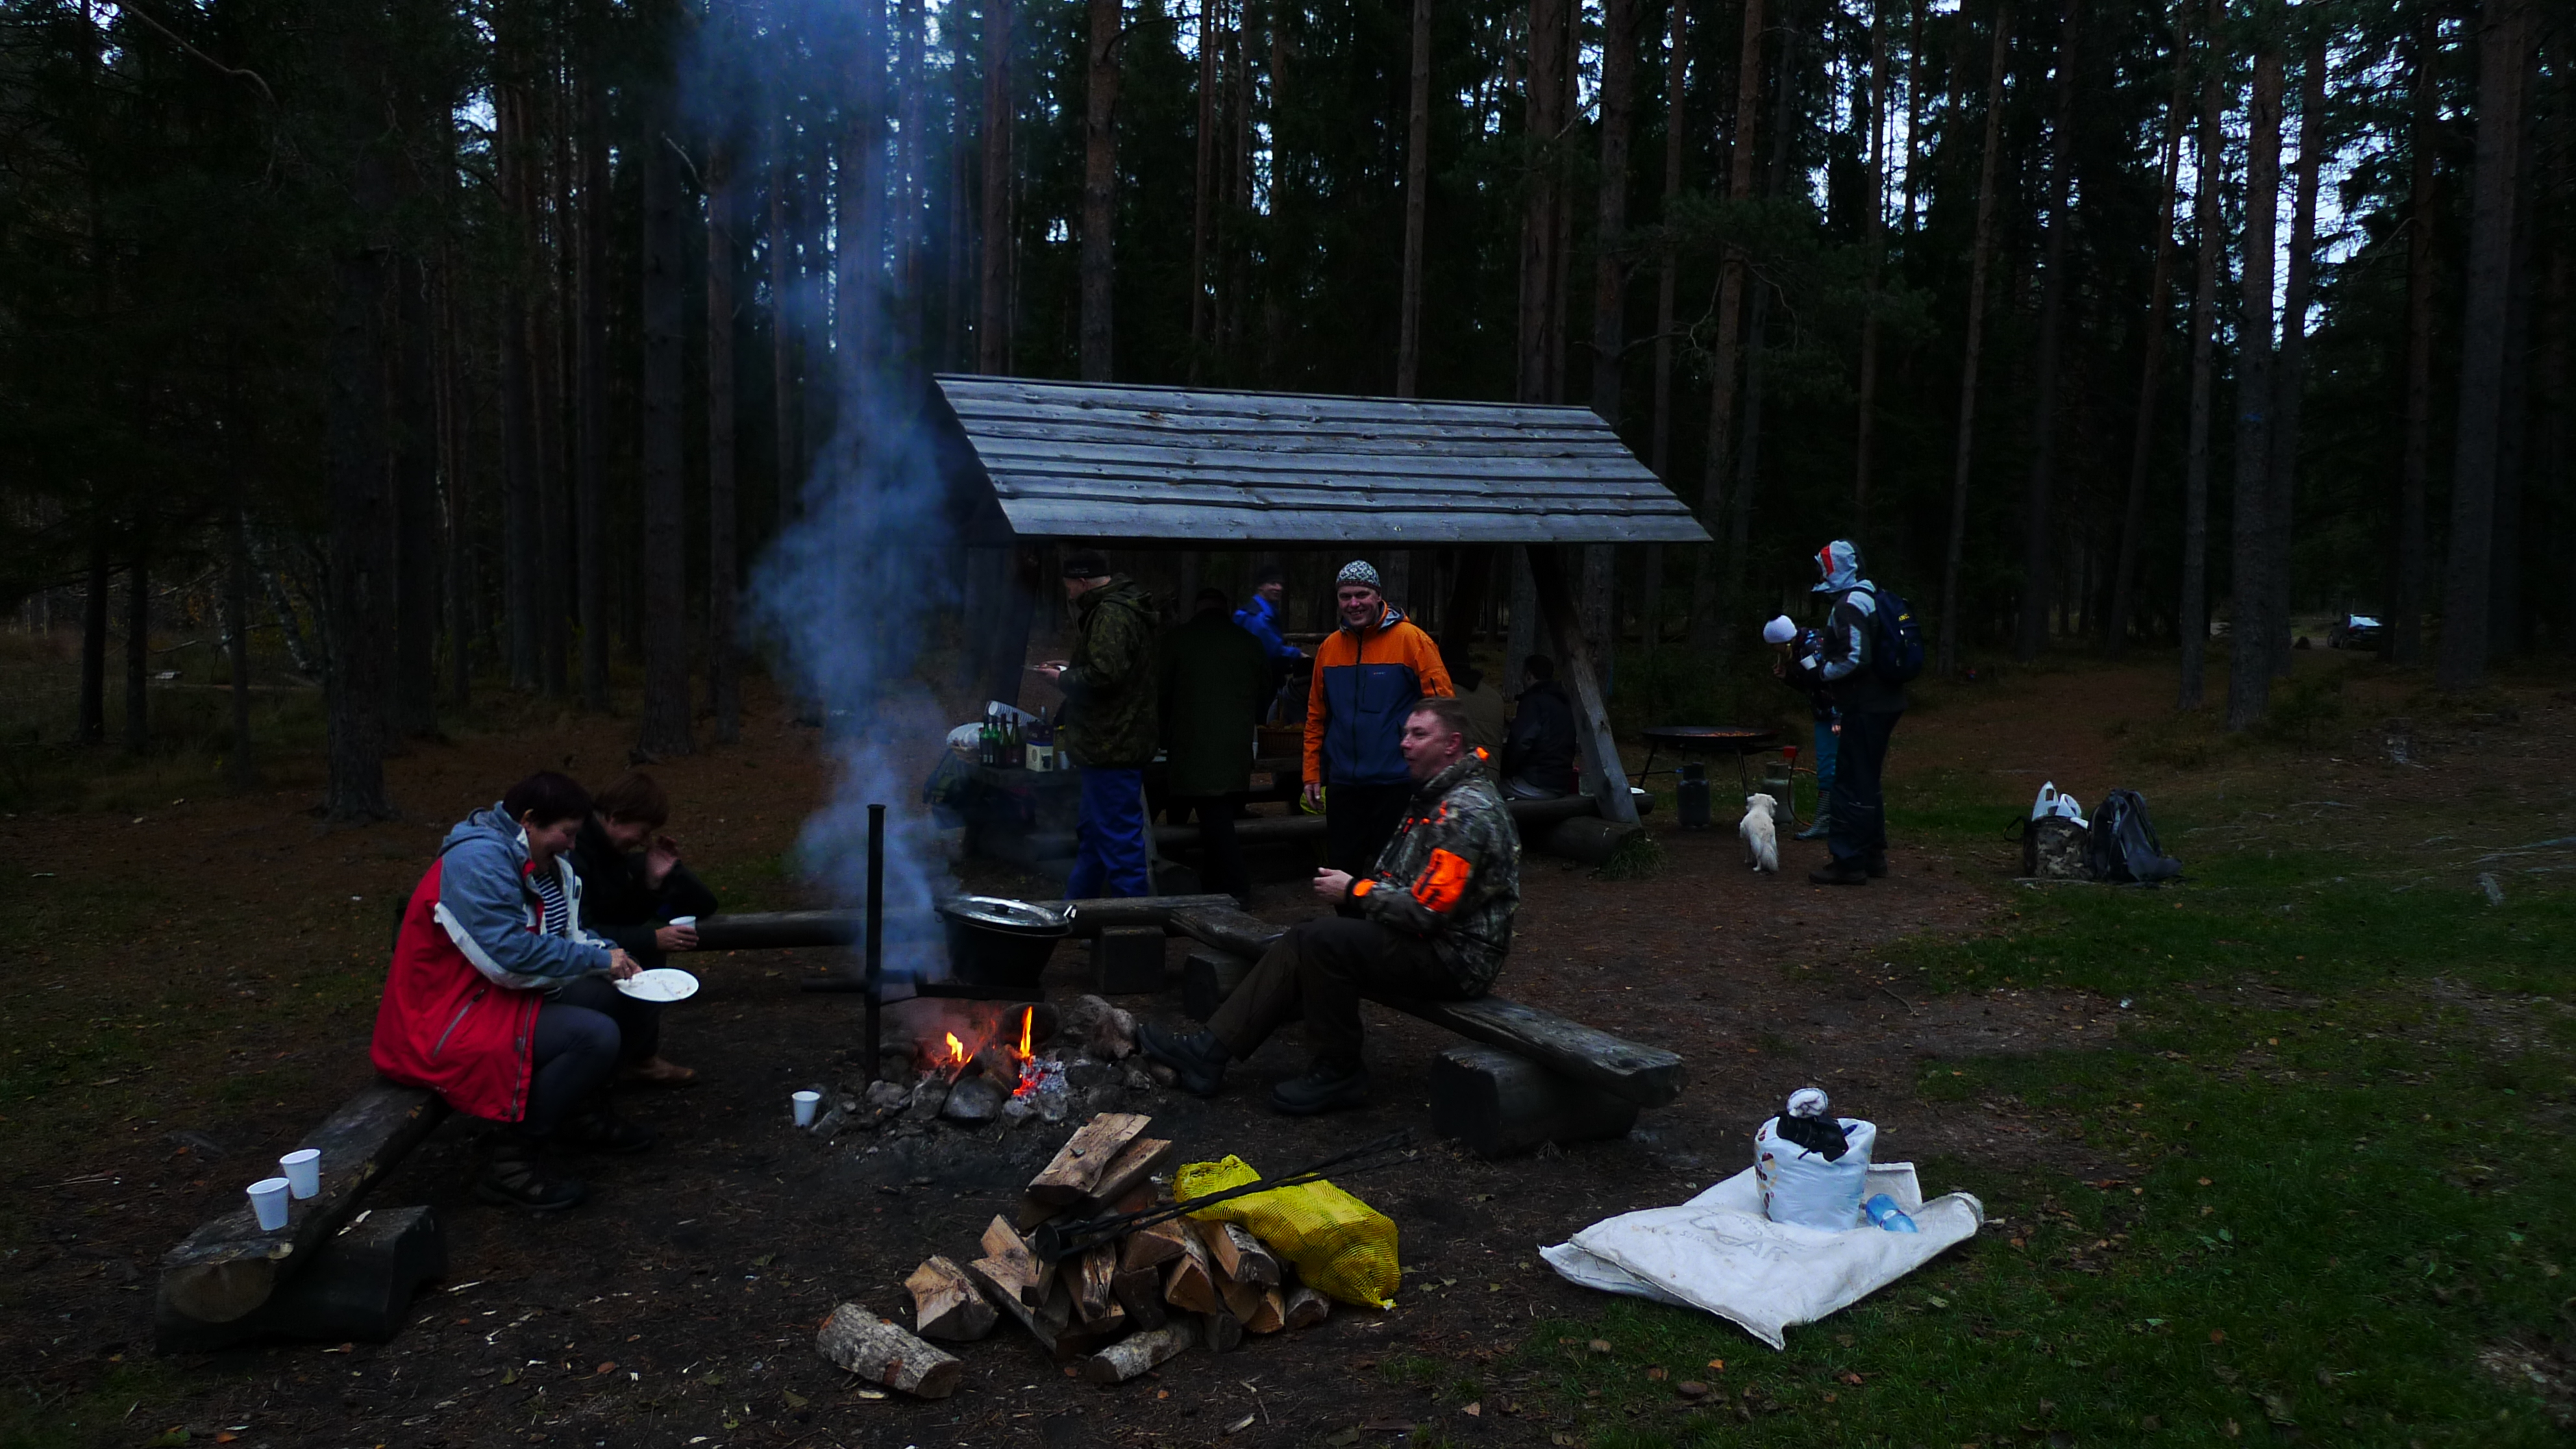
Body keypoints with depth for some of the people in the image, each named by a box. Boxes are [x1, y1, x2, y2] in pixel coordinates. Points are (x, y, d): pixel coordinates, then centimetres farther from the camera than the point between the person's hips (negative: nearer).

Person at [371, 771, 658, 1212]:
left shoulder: (537, 858, 9)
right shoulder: (479, 860, -21)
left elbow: (565, 932, 16)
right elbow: (509, 954, -29)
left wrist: (608, 956, -4)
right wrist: (596, 960, -20)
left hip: (502, 995, 10)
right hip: (445, 1025, -10)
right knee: (595, 1036, -26)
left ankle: (582, 1112, 21)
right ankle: (513, 1161, -16)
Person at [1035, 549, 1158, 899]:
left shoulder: (1111, 615, -18)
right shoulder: (1120, 609, 15)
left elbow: (1102, 676, -27)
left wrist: (1064, 679, -10)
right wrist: (1071, 668, 12)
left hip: (1112, 749, -12)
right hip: (1119, 743, 12)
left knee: (1118, 839, -6)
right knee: (1091, 834, 21)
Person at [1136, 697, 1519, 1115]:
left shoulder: (1467, 811, -21)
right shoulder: (1435, 796, 14)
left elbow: (1425, 910, -25)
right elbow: (1401, 879, 20)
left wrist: (1356, 892, -12)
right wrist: (1357, 886, 1)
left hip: (1455, 957, -10)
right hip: (1431, 940, 10)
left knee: (1321, 940, -22)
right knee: (1302, 941, 1)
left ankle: (1340, 1075, -8)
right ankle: (1209, 1051, -1)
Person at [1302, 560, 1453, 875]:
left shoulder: (1410, 640, -7)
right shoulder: (1329, 648, 7)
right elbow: (1316, 718, 13)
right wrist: (1312, 774, 9)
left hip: (1396, 783, -4)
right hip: (1343, 784, 5)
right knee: (1340, 869, 11)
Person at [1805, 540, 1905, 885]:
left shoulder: (1849, 606, -17)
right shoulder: (1872, 598, 15)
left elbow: (1856, 659, -25)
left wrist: (1823, 671, -11)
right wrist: (1821, 649, 16)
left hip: (1865, 708, -10)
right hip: (1884, 703, 10)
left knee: (1851, 783, -6)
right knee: (1868, 782, 18)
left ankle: (1848, 863, -4)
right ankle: (1873, 856, 26)